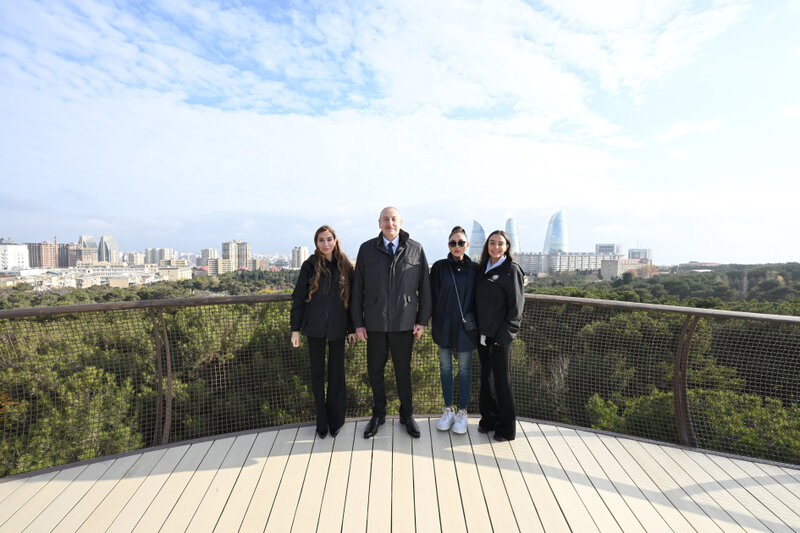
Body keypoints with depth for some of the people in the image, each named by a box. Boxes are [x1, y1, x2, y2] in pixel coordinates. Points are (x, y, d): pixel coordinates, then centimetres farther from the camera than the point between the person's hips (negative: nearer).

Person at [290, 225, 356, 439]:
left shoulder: (345, 266, 3)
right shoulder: (310, 266, 0)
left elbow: (351, 299, 6)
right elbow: (298, 298, 2)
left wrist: (352, 328, 5)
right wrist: (295, 328, -1)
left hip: (337, 328, 1)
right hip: (315, 327, -1)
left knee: (336, 372, 8)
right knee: (317, 373, 8)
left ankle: (336, 420, 24)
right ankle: (321, 421, 23)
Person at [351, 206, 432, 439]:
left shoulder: (416, 249, 1)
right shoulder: (367, 249, 2)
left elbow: (424, 286, 4)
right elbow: (357, 288, 3)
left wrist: (423, 320, 1)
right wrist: (358, 322, 1)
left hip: (404, 322, -1)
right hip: (375, 322, 1)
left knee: (403, 370, 12)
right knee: (375, 370, 11)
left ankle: (407, 414, 32)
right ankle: (378, 414, 33)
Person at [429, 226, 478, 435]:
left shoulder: (474, 269, -1)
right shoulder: (439, 267, -1)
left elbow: (478, 298, 3)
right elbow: (433, 297, 2)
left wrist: (475, 324, 1)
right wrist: (434, 324, -1)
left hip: (465, 327, -1)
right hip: (444, 326, 1)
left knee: (464, 369, 9)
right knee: (445, 367, 11)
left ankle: (462, 412, 24)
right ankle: (449, 409, 28)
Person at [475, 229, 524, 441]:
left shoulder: (511, 270, -7)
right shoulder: (483, 268, 10)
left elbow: (516, 305, -9)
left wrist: (504, 334, -13)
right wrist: (477, 328, 7)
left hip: (500, 335, -6)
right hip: (482, 334, 6)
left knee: (501, 380, 3)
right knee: (485, 376, 14)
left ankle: (507, 427, 19)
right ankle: (489, 418, 30)